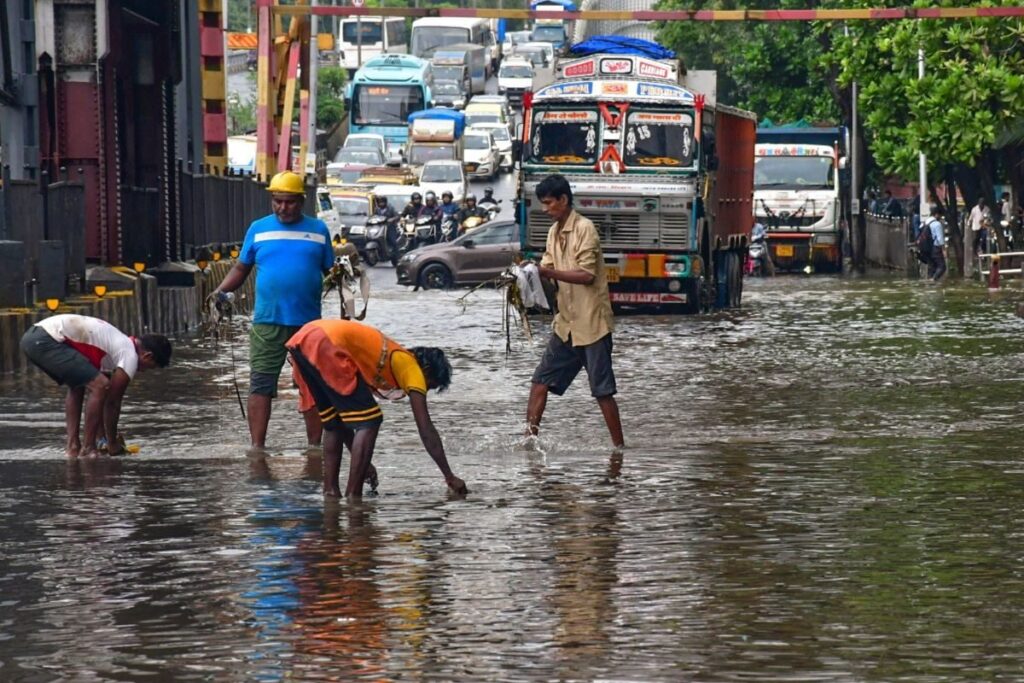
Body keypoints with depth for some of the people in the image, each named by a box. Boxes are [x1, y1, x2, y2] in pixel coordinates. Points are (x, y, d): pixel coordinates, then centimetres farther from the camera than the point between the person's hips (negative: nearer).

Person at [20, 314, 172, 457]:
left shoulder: (120, 344, 26)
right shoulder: (130, 356, -2)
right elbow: (112, 402, 1)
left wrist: (102, 438, 31)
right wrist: (112, 443, 12)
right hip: (46, 341, -10)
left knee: (77, 386, 28)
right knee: (100, 386, -9)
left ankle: (72, 446, 20)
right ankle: (87, 449, -4)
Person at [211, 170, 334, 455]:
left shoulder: (317, 230, 8)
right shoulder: (259, 229, 7)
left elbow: (331, 271, 9)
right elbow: (241, 268, 9)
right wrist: (221, 290, -5)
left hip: (308, 322, 1)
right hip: (267, 322, -1)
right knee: (261, 384, -4)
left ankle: (315, 445, 15)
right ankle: (257, 447, -2)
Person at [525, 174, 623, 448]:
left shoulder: (584, 229, -14)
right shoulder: (554, 233, 12)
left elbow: (587, 275, -20)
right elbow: (548, 269, 11)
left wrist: (548, 272, -26)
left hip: (591, 322, -8)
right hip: (566, 323, 8)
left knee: (603, 390, -3)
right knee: (541, 380, 4)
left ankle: (619, 446, 6)